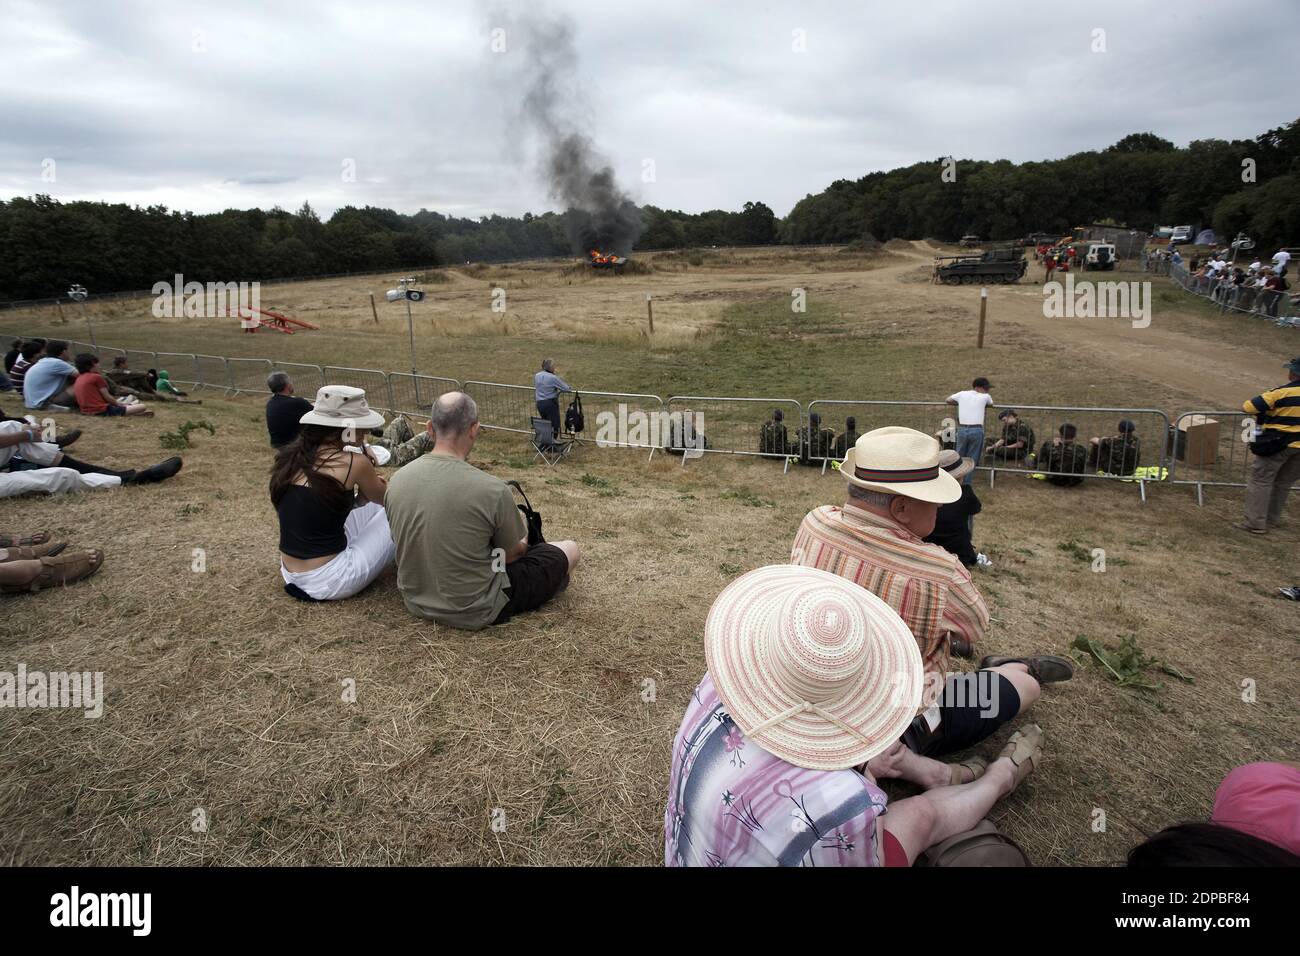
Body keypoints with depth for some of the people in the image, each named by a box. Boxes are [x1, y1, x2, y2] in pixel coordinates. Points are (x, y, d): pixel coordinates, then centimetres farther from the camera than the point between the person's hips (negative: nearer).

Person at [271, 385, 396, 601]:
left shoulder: (290, 456, 3)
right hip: (328, 582, -8)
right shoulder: (353, 462, -17)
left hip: (291, 573, 8)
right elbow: (384, 497, 4)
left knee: (371, 504, 20)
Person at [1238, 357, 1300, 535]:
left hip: (1278, 444, -6)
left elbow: (1248, 407, -18)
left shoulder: (1282, 393, -15)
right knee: (1283, 483, 19)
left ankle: (1255, 523, -1)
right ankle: (1273, 519, 29)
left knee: (1260, 481, 1)